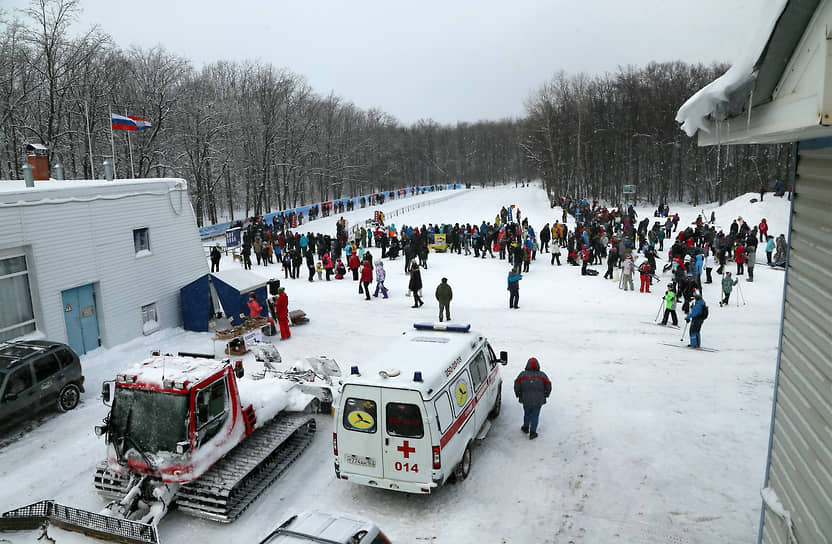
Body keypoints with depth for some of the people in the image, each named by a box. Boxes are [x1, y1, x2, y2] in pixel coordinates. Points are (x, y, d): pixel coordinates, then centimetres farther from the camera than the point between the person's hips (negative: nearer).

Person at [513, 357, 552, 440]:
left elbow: (516, 387, -4)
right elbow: (548, 387, -1)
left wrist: (518, 395, 12)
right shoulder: (542, 375, -6)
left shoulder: (522, 375, -8)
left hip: (526, 400, 1)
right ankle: (532, 432, 9)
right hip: (538, 401, -1)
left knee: (527, 414, 21)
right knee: (535, 416, 9)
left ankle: (526, 427, 38)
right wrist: (545, 395, 16)